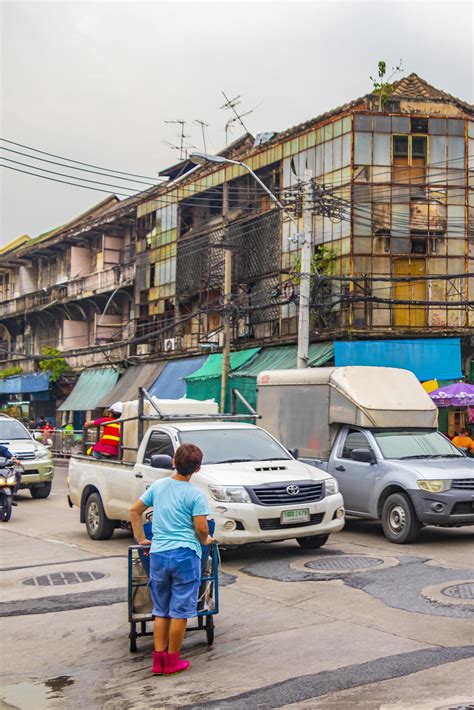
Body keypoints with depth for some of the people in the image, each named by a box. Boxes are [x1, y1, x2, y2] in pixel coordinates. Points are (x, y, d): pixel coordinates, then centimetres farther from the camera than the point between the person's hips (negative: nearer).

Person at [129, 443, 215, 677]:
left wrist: (141, 539, 21)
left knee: (161, 611, 14)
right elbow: (202, 528, -12)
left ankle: (158, 660, 14)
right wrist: (205, 541, 9)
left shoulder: (158, 486, 6)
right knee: (180, 611, 6)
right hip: (185, 554, -4)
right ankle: (172, 661, 11)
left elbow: (134, 510, 13)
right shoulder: (195, 495, -8)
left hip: (158, 554, 4)